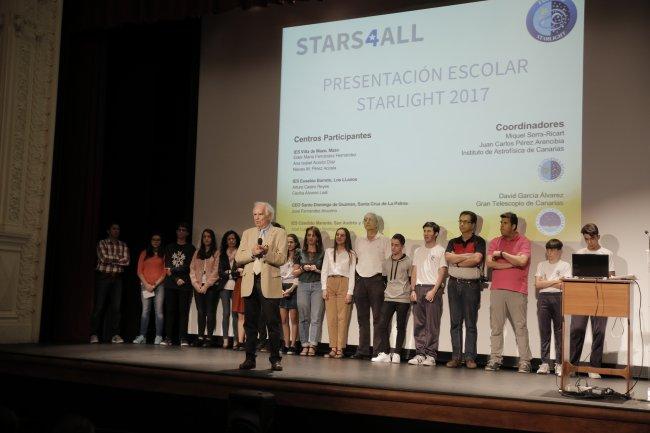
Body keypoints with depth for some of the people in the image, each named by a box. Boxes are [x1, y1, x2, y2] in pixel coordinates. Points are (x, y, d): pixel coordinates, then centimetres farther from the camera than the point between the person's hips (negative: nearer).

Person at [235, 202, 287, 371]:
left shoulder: (279, 233, 5)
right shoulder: (247, 233, 17)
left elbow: (281, 259, -6)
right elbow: (238, 258, 7)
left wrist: (266, 252, -19)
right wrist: (252, 253, -9)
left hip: (269, 284, -4)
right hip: (249, 283, 4)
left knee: (273, 323, -3)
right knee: (250, 323, 5)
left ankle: (275, 359, 3)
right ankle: (250, 358, 11)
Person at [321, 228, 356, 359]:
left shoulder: (351, 254, 9)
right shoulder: (329, 252, 17)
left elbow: (352, 274, 2)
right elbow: (324, 271, 13)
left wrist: (350, 292, -7)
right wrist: (324, 288, 1)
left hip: (344, 284, -2)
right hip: (330, 284, 3)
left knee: (342, 318, -7)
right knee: (331, 317, -3)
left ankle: (340, 349, -6)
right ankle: (333, 348, -1)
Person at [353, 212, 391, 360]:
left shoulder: (384, 240, 5)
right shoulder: (359, 241, 17)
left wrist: (385, 280, -9)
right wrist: (355, 278, 11)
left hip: (376, 280, -4)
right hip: (360, 280, 4)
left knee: (378, 318, -5)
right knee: (362, 318, 5)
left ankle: (378, 351, -4)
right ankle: (363, 350, 9)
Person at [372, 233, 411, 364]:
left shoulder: (408, 262, 0)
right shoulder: (387, 262, 12)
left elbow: (412, 280, 3)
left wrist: (411, 293, -2)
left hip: (403, 299, -4)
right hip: (388, 298, 4)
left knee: (401, 326, 2)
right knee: (383, 325, -6)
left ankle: (396, 353, 8)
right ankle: (384, 353, -2)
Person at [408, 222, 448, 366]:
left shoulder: (440, 251, 1)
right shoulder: (418, 251, 18)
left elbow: (442, 273, -5)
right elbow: (414, 271, 15)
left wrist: (434, 291, -14)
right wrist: (413, 290, 4)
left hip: (433, 289, -5)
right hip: (419, 288, 5)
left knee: (432, 324, -4)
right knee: (418, 323, 4)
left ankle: (431, 355, -1)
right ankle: (420, 353, 8)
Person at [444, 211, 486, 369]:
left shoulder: (478, 241, 2)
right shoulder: (453, 242, 15)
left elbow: (477, 259, -15)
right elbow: (448, 257, -3)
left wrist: (457, 262, -6)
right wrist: (468, 256, -7)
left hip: (471, 285, -4)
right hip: (454, 284, 4)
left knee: (471, 324, -2)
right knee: (455, 322, 3)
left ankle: (470, 358, 0)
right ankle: (456, 357, 6)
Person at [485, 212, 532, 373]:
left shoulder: (523, 242, 3)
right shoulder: (495, 242, 13)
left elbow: (522, 261, -13)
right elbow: (489, 263, 0)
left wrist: (502, 254, -5)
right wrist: (513, 263, -4)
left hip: (517, 291, -3)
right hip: (497, 290, 3)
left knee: (520, 327, -2)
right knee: (496, 327, 3)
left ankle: (524, 361, 2)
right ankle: (495, 359, 8)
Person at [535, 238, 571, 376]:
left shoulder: (565, 265, 8)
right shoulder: (542, 265, 15)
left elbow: (565, 284, -5)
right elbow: (537, 284, 4)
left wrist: (545, 282, -2)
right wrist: (554, 282, -3)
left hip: (559, 298, -2)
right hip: (543, 298, 2)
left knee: (559, 331, -3)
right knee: (544, 331, 1)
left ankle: (559, 363, 1)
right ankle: (545, 363, 4)